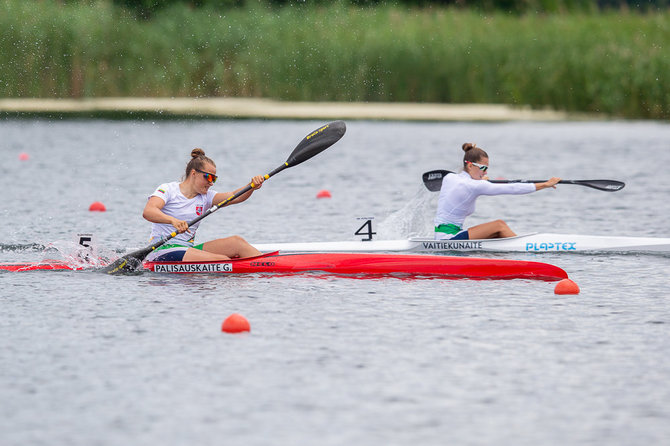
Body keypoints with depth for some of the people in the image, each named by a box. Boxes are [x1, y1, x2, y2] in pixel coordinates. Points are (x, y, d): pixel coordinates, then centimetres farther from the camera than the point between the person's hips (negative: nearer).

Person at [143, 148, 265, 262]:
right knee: (222, 260, -26)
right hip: (162, 251, -7)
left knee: (236, 241, -11)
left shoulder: (205, 197, 14)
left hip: (188, 249, 7)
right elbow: (148, 212, -23)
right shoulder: (168, 189, -5)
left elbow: (234, 197, 0)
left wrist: (252, 187, -21)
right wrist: (173, 220, -42)